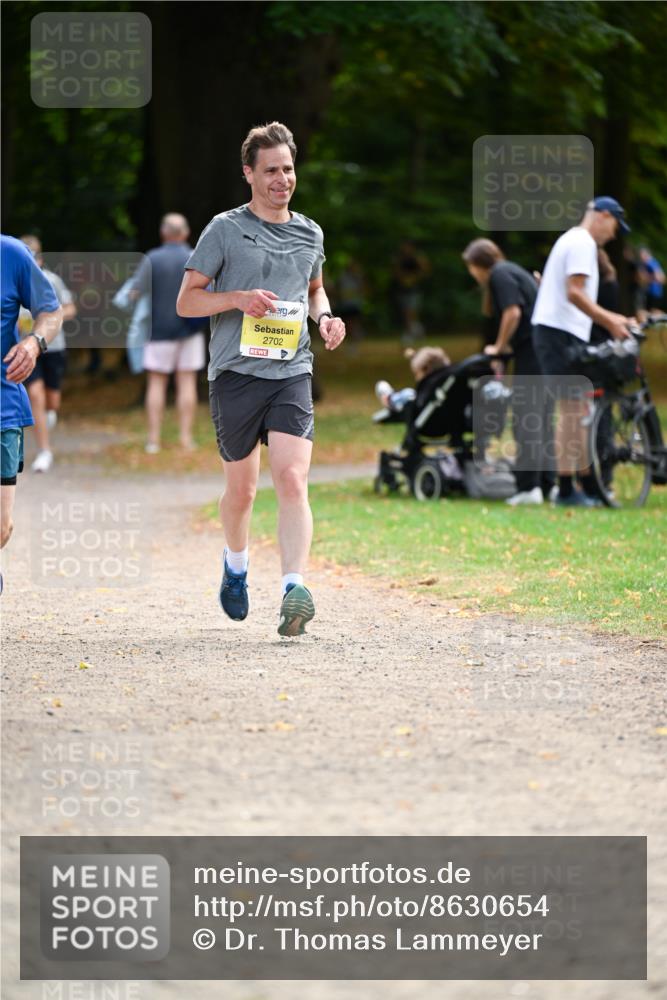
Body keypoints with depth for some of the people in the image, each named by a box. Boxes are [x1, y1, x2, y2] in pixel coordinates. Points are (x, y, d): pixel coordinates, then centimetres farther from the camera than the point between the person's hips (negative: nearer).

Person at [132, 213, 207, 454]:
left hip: (159, 330, -1)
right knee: (187, 383, 5)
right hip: (189, 331, 1)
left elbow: (136, 293, -11)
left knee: (156, 384, 4)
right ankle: (186, 437, 2)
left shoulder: (152, 259, -7)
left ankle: (153, 439, -1)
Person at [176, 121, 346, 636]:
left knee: (293, 480, -16)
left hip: (293, 372, 2)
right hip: (236, 374, -2)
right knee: (241, 488, 10)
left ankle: (294, 591, -25)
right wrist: (238, 298, -16)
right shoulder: (225, 228, -1)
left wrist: (325, 316, 9)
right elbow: (186, 300, 0)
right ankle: (236, 565, 39)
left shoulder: (310, 233, 12)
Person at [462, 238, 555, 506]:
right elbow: (490, 312, 32)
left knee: (525, 419, -10)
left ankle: (528, 486, -13)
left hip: (531, 351, -10)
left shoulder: (500, 274, -7)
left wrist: (499, 347, -7)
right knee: (540, 420, 14)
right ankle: (546, 483, 17)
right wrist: (487, 287, 21)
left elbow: (512, 313, -16)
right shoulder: (510, 271, 23)